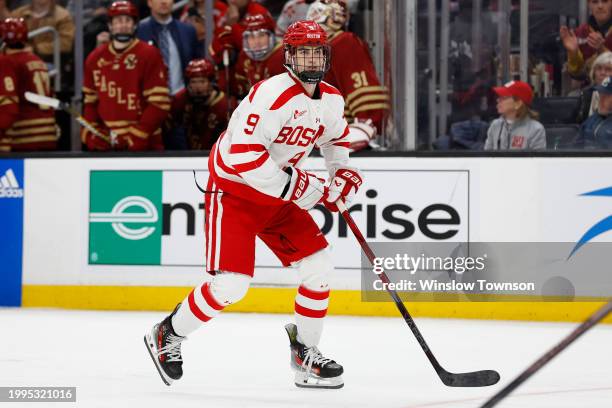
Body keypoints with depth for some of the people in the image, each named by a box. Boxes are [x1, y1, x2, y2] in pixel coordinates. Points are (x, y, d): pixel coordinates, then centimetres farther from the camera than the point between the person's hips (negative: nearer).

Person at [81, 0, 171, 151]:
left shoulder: (149, 55, -7)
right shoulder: (95, 58, 9)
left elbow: (159, 104, -11)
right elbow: (90, 102, 18)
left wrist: (137, 135, -16)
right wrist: (90, 134, 2)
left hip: (143, 146, -5)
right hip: (105, 147, 5)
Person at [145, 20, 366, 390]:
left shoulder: (332, 100, 0)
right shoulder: (272, 95, -27)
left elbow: (336, 136, 24)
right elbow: (243, 155, -32)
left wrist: (343, 172, 6)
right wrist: (297, 186, -29)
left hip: (278, 197, 8)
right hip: (234, 191, -8)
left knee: (319, 267, -2)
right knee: (231, 283, -14)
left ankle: (306, 355, 13)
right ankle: (168, 336, 8)